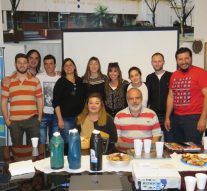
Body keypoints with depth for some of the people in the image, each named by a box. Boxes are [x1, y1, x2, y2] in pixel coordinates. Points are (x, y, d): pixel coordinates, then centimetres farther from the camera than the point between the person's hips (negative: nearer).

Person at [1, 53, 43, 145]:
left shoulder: (35, 81, 6)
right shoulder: (8, 81, 4)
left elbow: (39, 100, 8)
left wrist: (39, 117, 1)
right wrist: (6, 119, 0)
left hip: (32, 120, 0)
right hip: (14, 122, 0)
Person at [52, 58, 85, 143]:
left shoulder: (80, 81, 10)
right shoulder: (60, 82, -1)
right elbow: (56, 102, -5)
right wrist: (60, 119, -11)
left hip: (80, 117, 4)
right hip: (66, 118, -4)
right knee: (67, 142, -4)